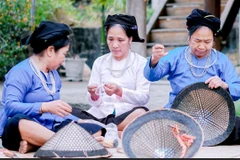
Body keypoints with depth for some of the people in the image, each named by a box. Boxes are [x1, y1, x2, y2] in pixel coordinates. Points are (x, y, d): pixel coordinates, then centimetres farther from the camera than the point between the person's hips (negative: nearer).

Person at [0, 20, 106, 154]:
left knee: (96, 130, -12)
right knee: (19, 121, -41)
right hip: (25, 130, -7)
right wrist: (45, 107, -33)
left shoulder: (54, 74, 18)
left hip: (49, 130, 8)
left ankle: (34, 144, -29)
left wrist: (78, 121, 14)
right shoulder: (21, 72, -7)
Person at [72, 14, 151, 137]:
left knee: (141, 113, -37)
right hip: (101, 114, 2)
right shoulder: (100, 62, 12)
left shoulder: (140, 62, 5)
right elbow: (95, 103, 7)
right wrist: (94, 95, -16)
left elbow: (143, 97, -6)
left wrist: (119, 91, -23)